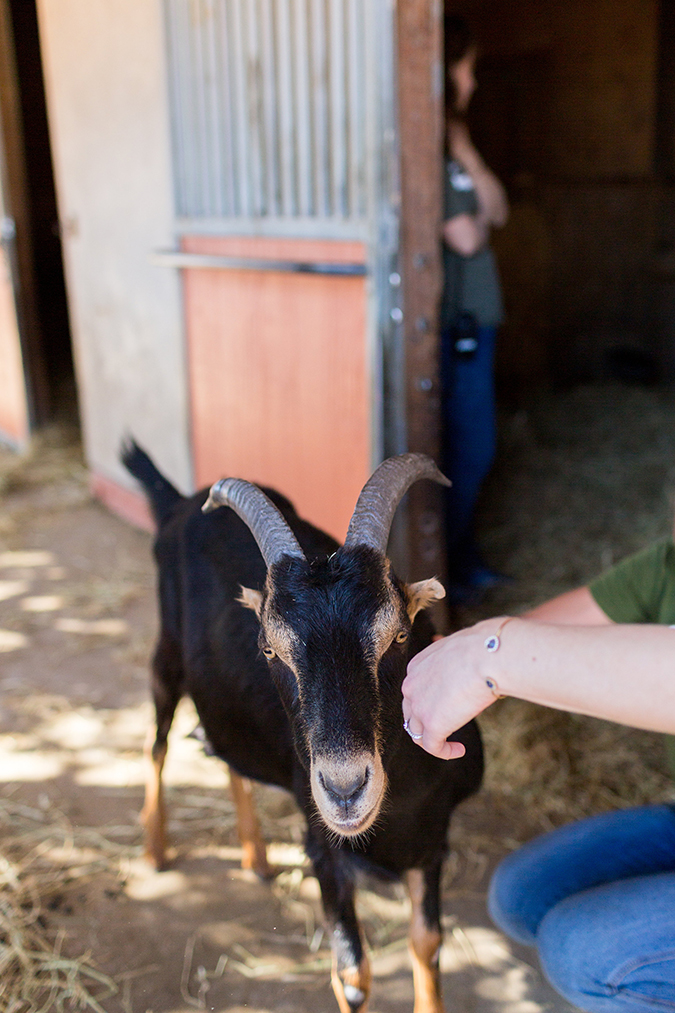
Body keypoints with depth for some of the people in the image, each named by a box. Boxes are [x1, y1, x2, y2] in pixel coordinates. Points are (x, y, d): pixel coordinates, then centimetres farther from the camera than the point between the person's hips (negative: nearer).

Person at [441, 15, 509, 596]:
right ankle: (448, 569, 17)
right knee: (470, 446, 1)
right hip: (450, 319, -9)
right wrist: (476, 221, 4)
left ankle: (461, 556, 30)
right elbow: (465, 237, -18)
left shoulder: (449, 143, 14)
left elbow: (498, 211, 10)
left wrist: (465, 149, 1)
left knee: (472, 444, 16)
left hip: (475, 315, 9)